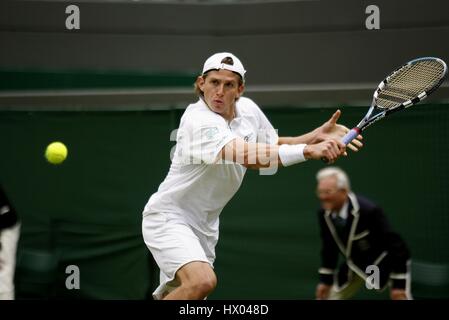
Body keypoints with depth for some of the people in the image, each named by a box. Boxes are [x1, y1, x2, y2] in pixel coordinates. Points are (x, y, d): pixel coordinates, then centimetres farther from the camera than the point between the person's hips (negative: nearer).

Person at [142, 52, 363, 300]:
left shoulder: (248, 109, 0)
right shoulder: (198, 120, -25)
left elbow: (273, 147, 17)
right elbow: (246, 155, -40)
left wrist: (317, 135, 0)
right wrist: (308, 150, -46)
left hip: (204, 226, 8)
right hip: (169, 217, -8)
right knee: (202, 281, -32)